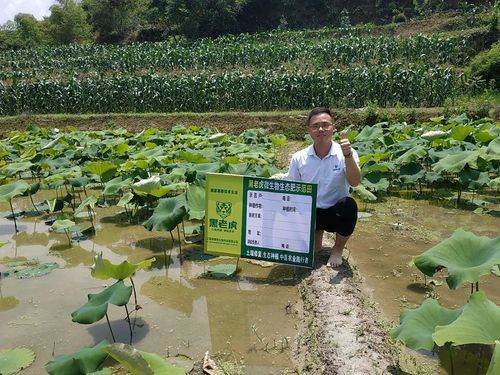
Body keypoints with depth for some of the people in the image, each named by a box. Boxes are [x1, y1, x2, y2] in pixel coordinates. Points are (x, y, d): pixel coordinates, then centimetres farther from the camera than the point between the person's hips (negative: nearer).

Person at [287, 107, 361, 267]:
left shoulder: (346, 153, -10)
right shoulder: (299, 158, -4)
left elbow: (354, 182, -26)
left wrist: (348, 155, -40)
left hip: (336, 212, -1)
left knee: (348, 204, -34)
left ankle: (338, 249, -3)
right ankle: (316, 234, 9)